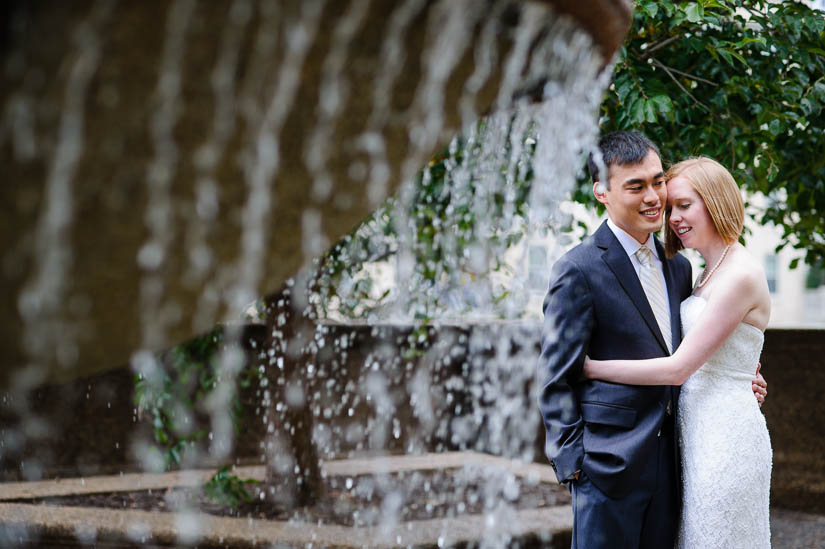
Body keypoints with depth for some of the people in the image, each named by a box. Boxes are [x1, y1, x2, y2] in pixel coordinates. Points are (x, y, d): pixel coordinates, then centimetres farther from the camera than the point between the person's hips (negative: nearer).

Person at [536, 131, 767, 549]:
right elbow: (555, 379, -9)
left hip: (667, 462, 7)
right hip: (608, 463, -6)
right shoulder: (579, 270, -10)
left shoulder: (678, 267, 13)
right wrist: (572, 462, -12)